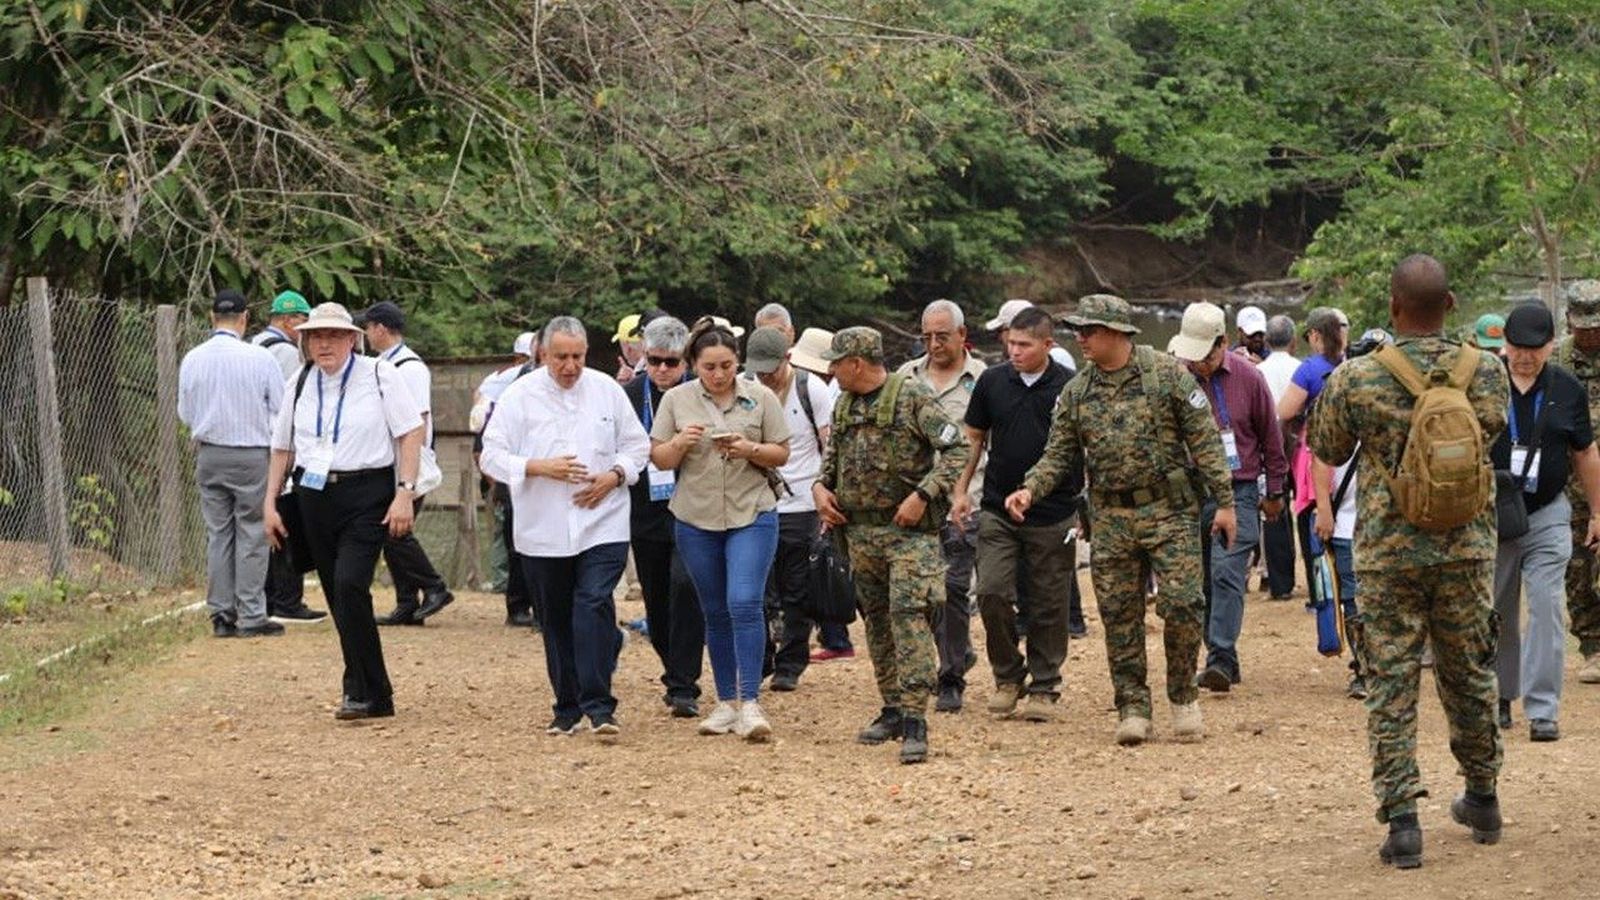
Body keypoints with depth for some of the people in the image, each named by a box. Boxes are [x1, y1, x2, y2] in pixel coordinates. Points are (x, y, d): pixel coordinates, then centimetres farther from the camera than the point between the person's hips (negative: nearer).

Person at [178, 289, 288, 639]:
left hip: (208, 454, 4)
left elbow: (185, 413, 9)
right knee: (252, 535, 2)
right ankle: (252, 617, 1)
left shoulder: (192, 360, 0)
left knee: (217, 534, 10)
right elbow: (280, 410, -4)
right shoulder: (260, 358, -12)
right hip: (251, 455, -4)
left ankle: (221, 615, 12)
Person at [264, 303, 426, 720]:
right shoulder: (301, 383, 12)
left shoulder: (379, 375, -2)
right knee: (337, 595, 4)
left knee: (349, 584, -20)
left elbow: (411, 433, -5)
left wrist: (405, 493, -12)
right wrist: (270, 504, 12)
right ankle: (371, 693, 12)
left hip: (367, 495, -5)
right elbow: (283, 447, 18)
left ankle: (364, 692, -12)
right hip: (314, 496, 5)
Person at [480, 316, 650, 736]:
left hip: (602, 524, 0)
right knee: (556, 619, 8)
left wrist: (614, 475, -7)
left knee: (595, 606, -15)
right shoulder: (520, 395, 0)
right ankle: (567, 708, 19)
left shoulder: (606, 389, 5)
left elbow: (637, 445, 12)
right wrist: (540, 468, -16)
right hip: (542, 531, 1)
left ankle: (598, 705, -16)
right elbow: (493, 455, -2)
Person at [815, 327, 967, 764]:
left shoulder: (913, 397, -9)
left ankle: (914, 719, -20)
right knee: (875, 620, 11)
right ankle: (893, 710, 21)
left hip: (909, 531, -8)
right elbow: (832, 458, 26)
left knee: (909, 614, -16)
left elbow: (956, 451, -12)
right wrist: (821, 487, 5)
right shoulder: (844, 406, 13)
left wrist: (922, 495, -20)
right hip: (859, 530, 8)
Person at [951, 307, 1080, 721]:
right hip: (998, 511, 2)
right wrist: (960, 490, 9)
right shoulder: (992, 382, 4)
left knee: (1048, 606, 4)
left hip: (1053, 516, -2)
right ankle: (1008, 677, 11)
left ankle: (1044, 688, 15)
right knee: (992, 594, -7)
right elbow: (974, 438, 14)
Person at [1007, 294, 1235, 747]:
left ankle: (1183, 697, 9)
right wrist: (1029, 489, -10)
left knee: (1182, 605, -8)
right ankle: (1132, 707, 12)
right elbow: (1059, 454, 9)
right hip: (1110, 518, 4)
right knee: (1119, 616, 4)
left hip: (1169, 510, -4)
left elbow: (1205, 440, -4)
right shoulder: (1076, 393, 7)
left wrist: (1224, 501, -7)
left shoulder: (1168, 374, -4)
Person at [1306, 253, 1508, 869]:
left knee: (1391, 681, 2)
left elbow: (1327, 450, 4)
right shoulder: (1485, 372, -6)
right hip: (1467, 547, 2)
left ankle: (1401, 818, -6)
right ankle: (1482, 800, 32)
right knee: (1468, 673, 18)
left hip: (1388, 549, -2)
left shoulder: (1356, 379, -11)